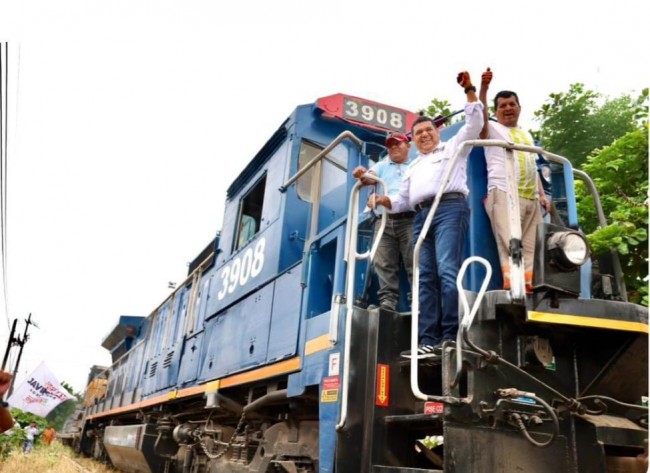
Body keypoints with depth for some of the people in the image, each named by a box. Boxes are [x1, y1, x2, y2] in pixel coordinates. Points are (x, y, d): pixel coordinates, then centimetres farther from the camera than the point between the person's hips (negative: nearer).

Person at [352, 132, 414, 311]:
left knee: (414, 264, -8)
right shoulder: (382, 165, 25)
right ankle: (387, 302, -5)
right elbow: (370, 178, 5)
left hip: (409, 219, -2)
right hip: (384, 220, 2)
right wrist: (363, 175, -20)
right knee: (384, 264, -5)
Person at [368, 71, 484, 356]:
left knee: (447, 270, -21)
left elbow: (475, 123, 12)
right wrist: (382, 200, 9)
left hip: (449, 208, -6)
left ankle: (450, 337, -24)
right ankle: (428, 341, -10)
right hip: (422, 217, 6)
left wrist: (469, 90, 6)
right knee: (426, 277, -5)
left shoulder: (452, 147, 22)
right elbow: (403, 200, 29)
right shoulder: (413, 167, 35)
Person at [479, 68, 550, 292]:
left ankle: (526, 288, -1)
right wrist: (483, 88, -25)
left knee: (528, 248, 0)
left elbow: (533, 167, 27)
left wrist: (542, 195, 17)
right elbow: (480, 116, -12)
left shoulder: (526, 135, 29)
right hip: (504, 194, -6)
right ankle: (512, 289, -21)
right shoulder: (492, 129, 11)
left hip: (531, 198, 6)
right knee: (510, 245, -16)